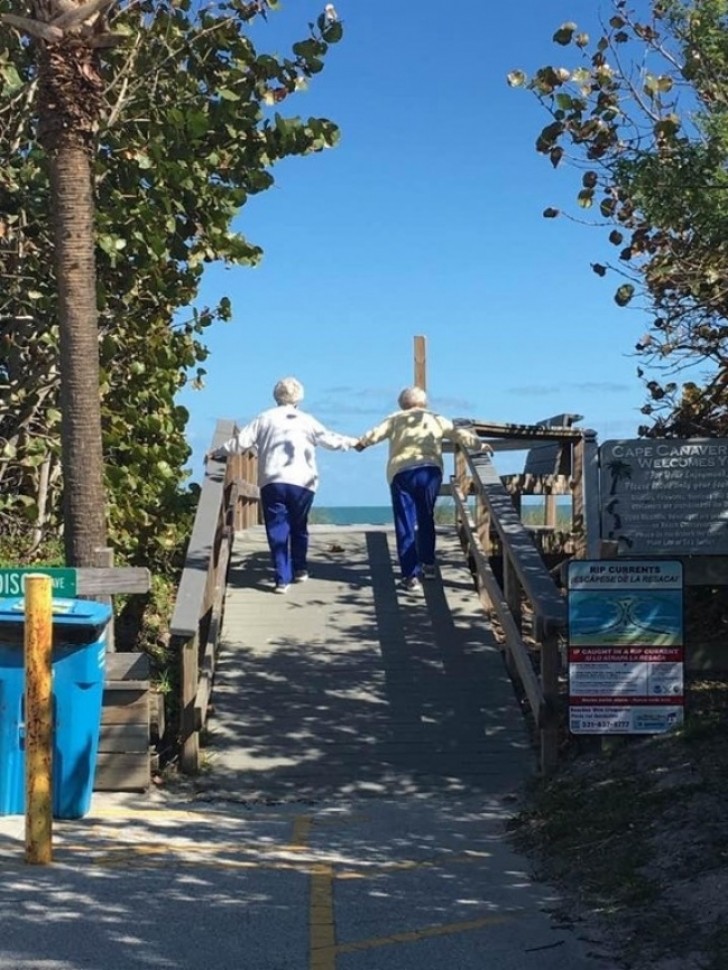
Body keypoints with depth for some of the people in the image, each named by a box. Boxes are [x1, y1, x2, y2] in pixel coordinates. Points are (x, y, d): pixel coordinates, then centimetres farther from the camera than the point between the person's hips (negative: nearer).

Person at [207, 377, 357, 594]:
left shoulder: (265, 418, 6)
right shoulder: (306, 421, 7)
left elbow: (241, 442, 4)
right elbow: (330, 439, 12)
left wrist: (216, 453, 17)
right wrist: (351, 442, 30)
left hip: (272, 482, -1)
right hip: (302, 483, 1)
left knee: (277, 530, 0)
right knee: (298, 527, 19)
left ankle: (282, 578, -7)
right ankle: (300, 569, 28)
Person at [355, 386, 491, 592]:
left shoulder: (395, 419, 13)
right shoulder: (436, 419, 18)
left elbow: (376, 434, 6)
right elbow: (460, 434, 18)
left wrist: (360, 443, 23)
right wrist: (480, 445, 30)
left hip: (401, 473, -2)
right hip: (430, 471, 2)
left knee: (405, 526, 0)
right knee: (426, 519, 23)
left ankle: (411, 575, -4)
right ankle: (428, 564, 31)